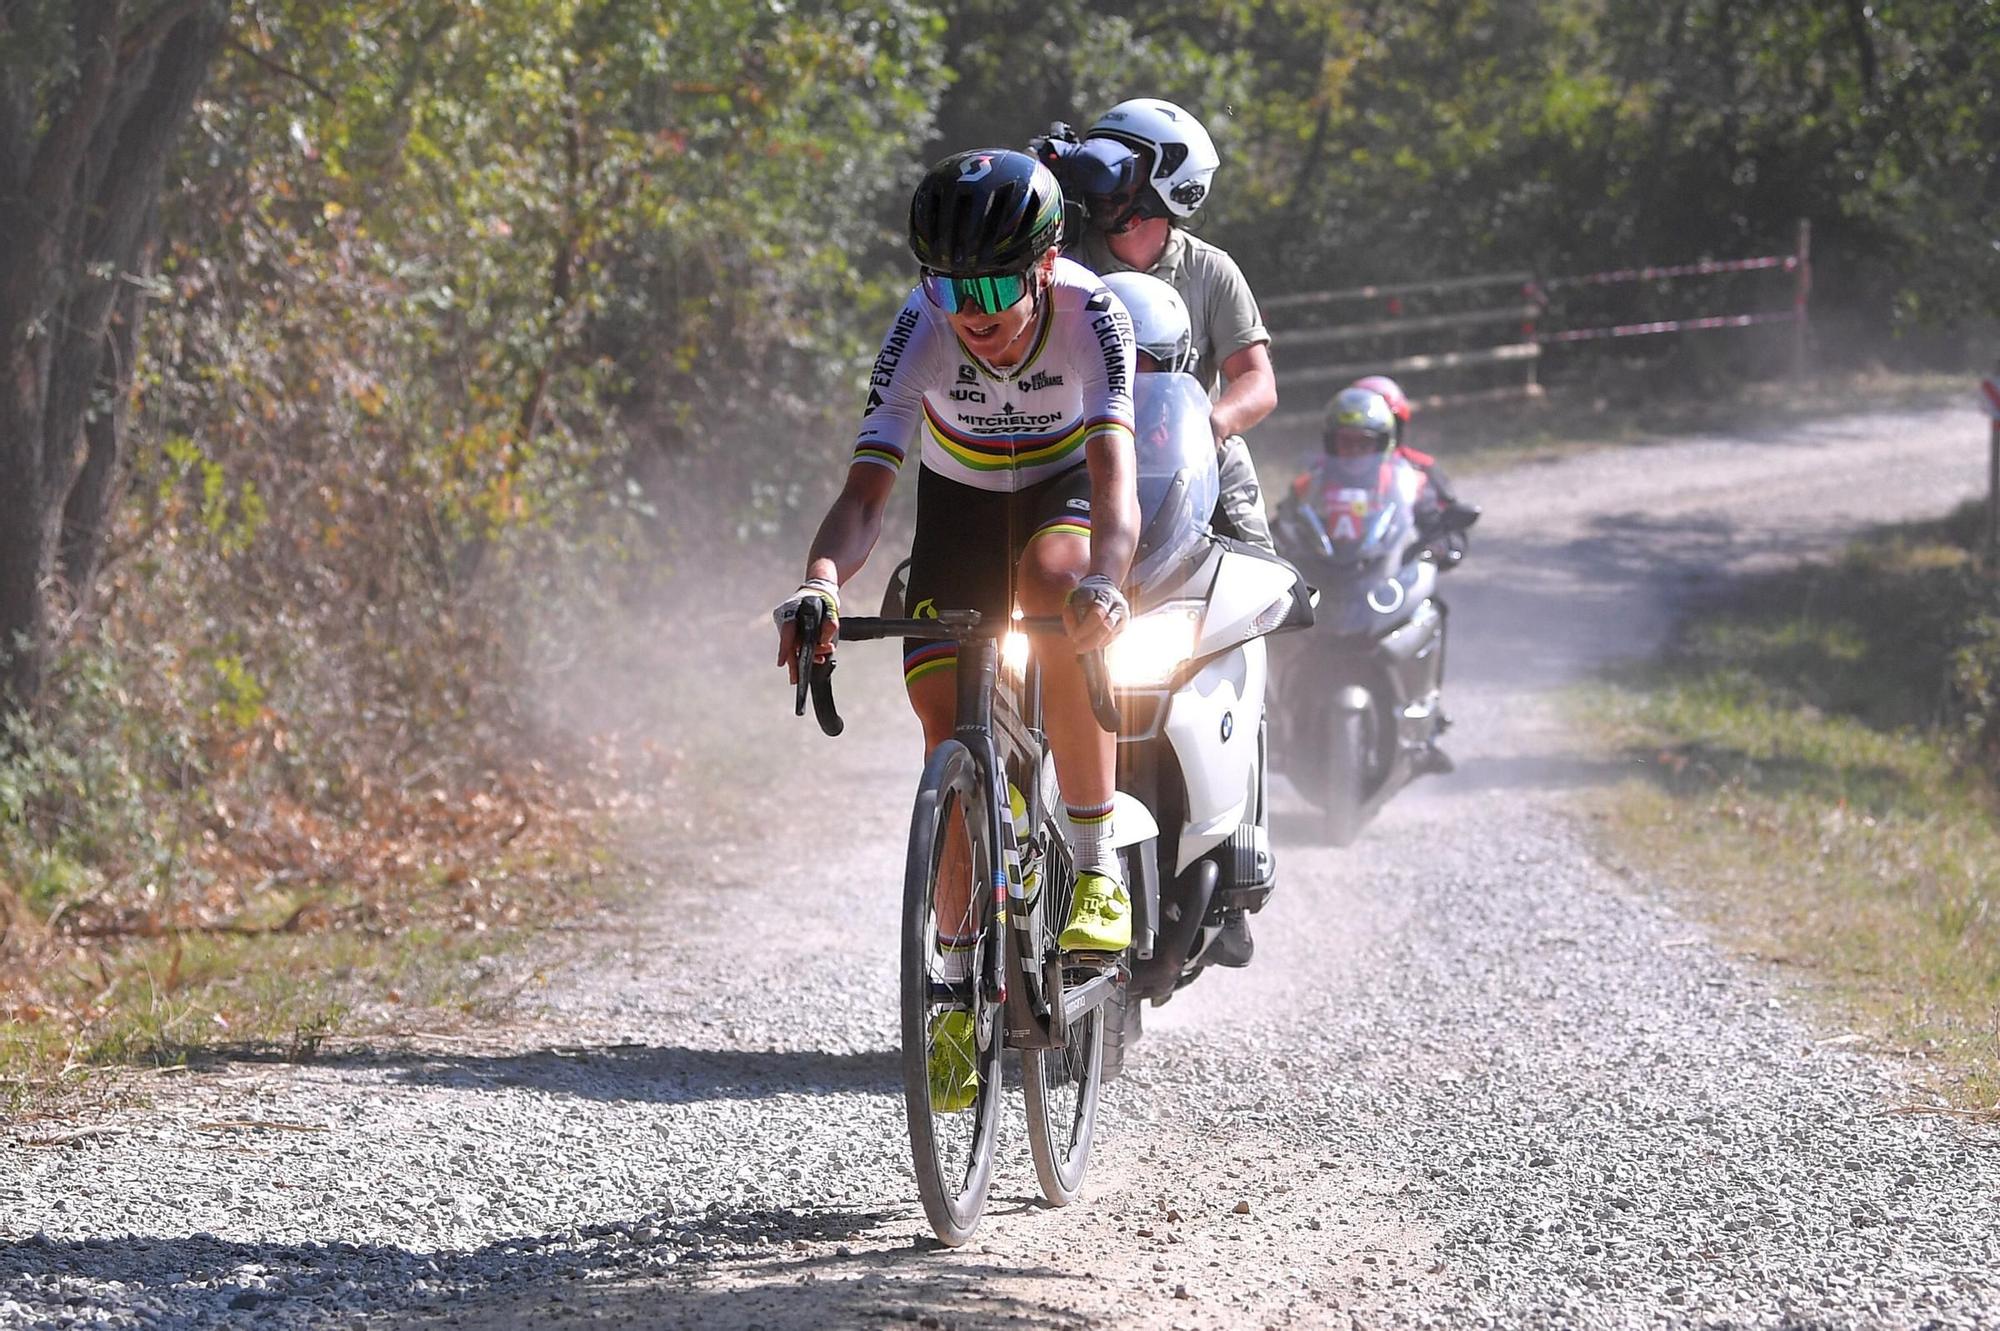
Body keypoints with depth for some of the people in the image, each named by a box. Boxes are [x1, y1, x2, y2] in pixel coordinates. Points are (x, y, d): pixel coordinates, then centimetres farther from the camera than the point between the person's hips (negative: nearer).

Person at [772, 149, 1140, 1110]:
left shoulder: (1090, 315, -33)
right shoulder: (924, 329, -30)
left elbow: (1113, 470, -44)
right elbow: (868, 486, -36)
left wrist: (1106, 579, -64)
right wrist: (819, 587, -56)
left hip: (1062, 487, -2)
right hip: (959, 498, 2)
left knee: (1057, 590, -36)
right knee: (948, 728, -11)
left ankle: (1096, 868, -25)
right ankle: (961, 986, 1)